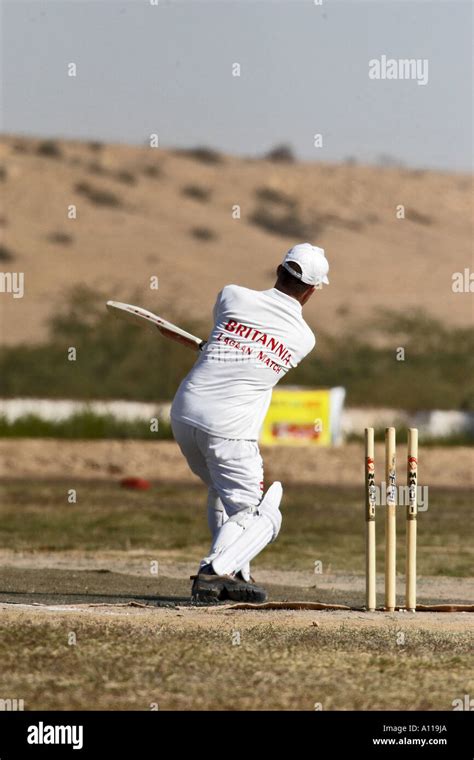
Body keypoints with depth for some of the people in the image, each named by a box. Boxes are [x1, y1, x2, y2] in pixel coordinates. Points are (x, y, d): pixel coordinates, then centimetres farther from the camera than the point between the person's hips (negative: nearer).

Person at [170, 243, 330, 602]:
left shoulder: (232, 296, 2)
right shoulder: (304, 338, 0)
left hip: (184, 414, 5)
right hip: (230, 429, -5)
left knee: (222, 492, 27)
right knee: (261, 515, 2)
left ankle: (234, 574, 20)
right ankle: (214, 571, -22)